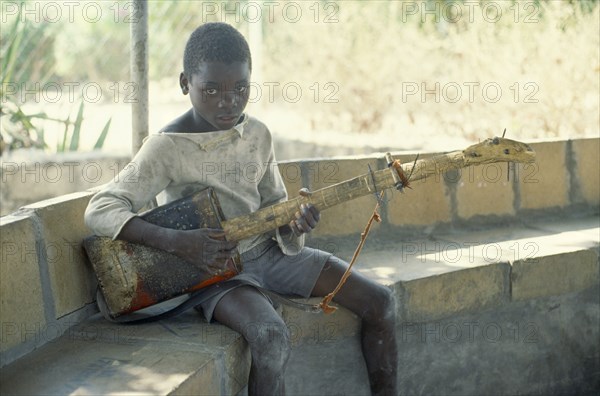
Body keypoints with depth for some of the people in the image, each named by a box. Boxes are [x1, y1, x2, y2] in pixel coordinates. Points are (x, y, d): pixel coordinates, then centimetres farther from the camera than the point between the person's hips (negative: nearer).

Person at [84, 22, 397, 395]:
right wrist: (178, 242, -34)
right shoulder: (168, 147, -17)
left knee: (380, 302, -2)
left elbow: (273, 203, 10)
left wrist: (293, 220, -15)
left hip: (267, 249, 6)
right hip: (212, 265, -6)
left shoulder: (258, 134, 0)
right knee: (271, 337, -35)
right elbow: (99, 209, -23)